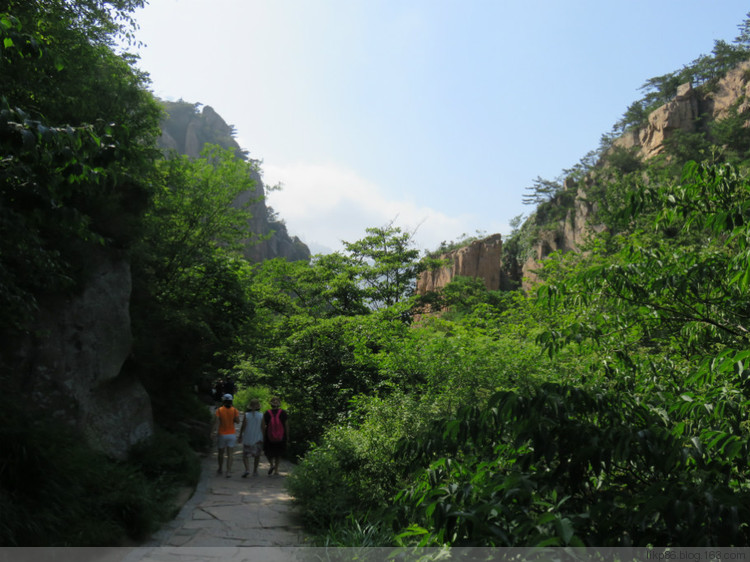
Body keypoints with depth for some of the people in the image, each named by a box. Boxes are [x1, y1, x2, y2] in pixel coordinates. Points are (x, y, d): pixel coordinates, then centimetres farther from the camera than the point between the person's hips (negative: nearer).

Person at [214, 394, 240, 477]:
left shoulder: (219, 410, -6)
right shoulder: (234, 410, -4)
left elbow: (217, 422, -13)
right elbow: (237, 421, -6)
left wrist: (216, 432, -16)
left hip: (222, 434, 0)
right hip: (231, 435, 0)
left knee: (221, 453, 17)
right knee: (229, 454, 0)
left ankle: (220, 470, 32)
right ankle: (228, 471, -10)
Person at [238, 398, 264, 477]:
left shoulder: (246, 415, -9)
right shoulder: (261, 416, -8)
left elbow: (243, 427, -10)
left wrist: (240, 436, 2)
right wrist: (264, 439, 4)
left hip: (247, 439, -1)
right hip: (258, 439, 1)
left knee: (245, 455, 9)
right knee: (257, 455, 18)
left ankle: (247, 470, -11)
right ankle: (255, 471, 22)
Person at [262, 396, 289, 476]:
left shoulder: (267, 413, -9)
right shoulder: (283, 413, -8)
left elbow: (263, 427, -8)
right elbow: (287, 427, -5)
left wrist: (263, 438, 2)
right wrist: (287, 438, 5)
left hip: (269, 438, -1)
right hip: (281, 438, 1)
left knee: (268, 452, 20)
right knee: (278, 454, 21)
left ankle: (272, 464, -4)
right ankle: (276, 470, 20)